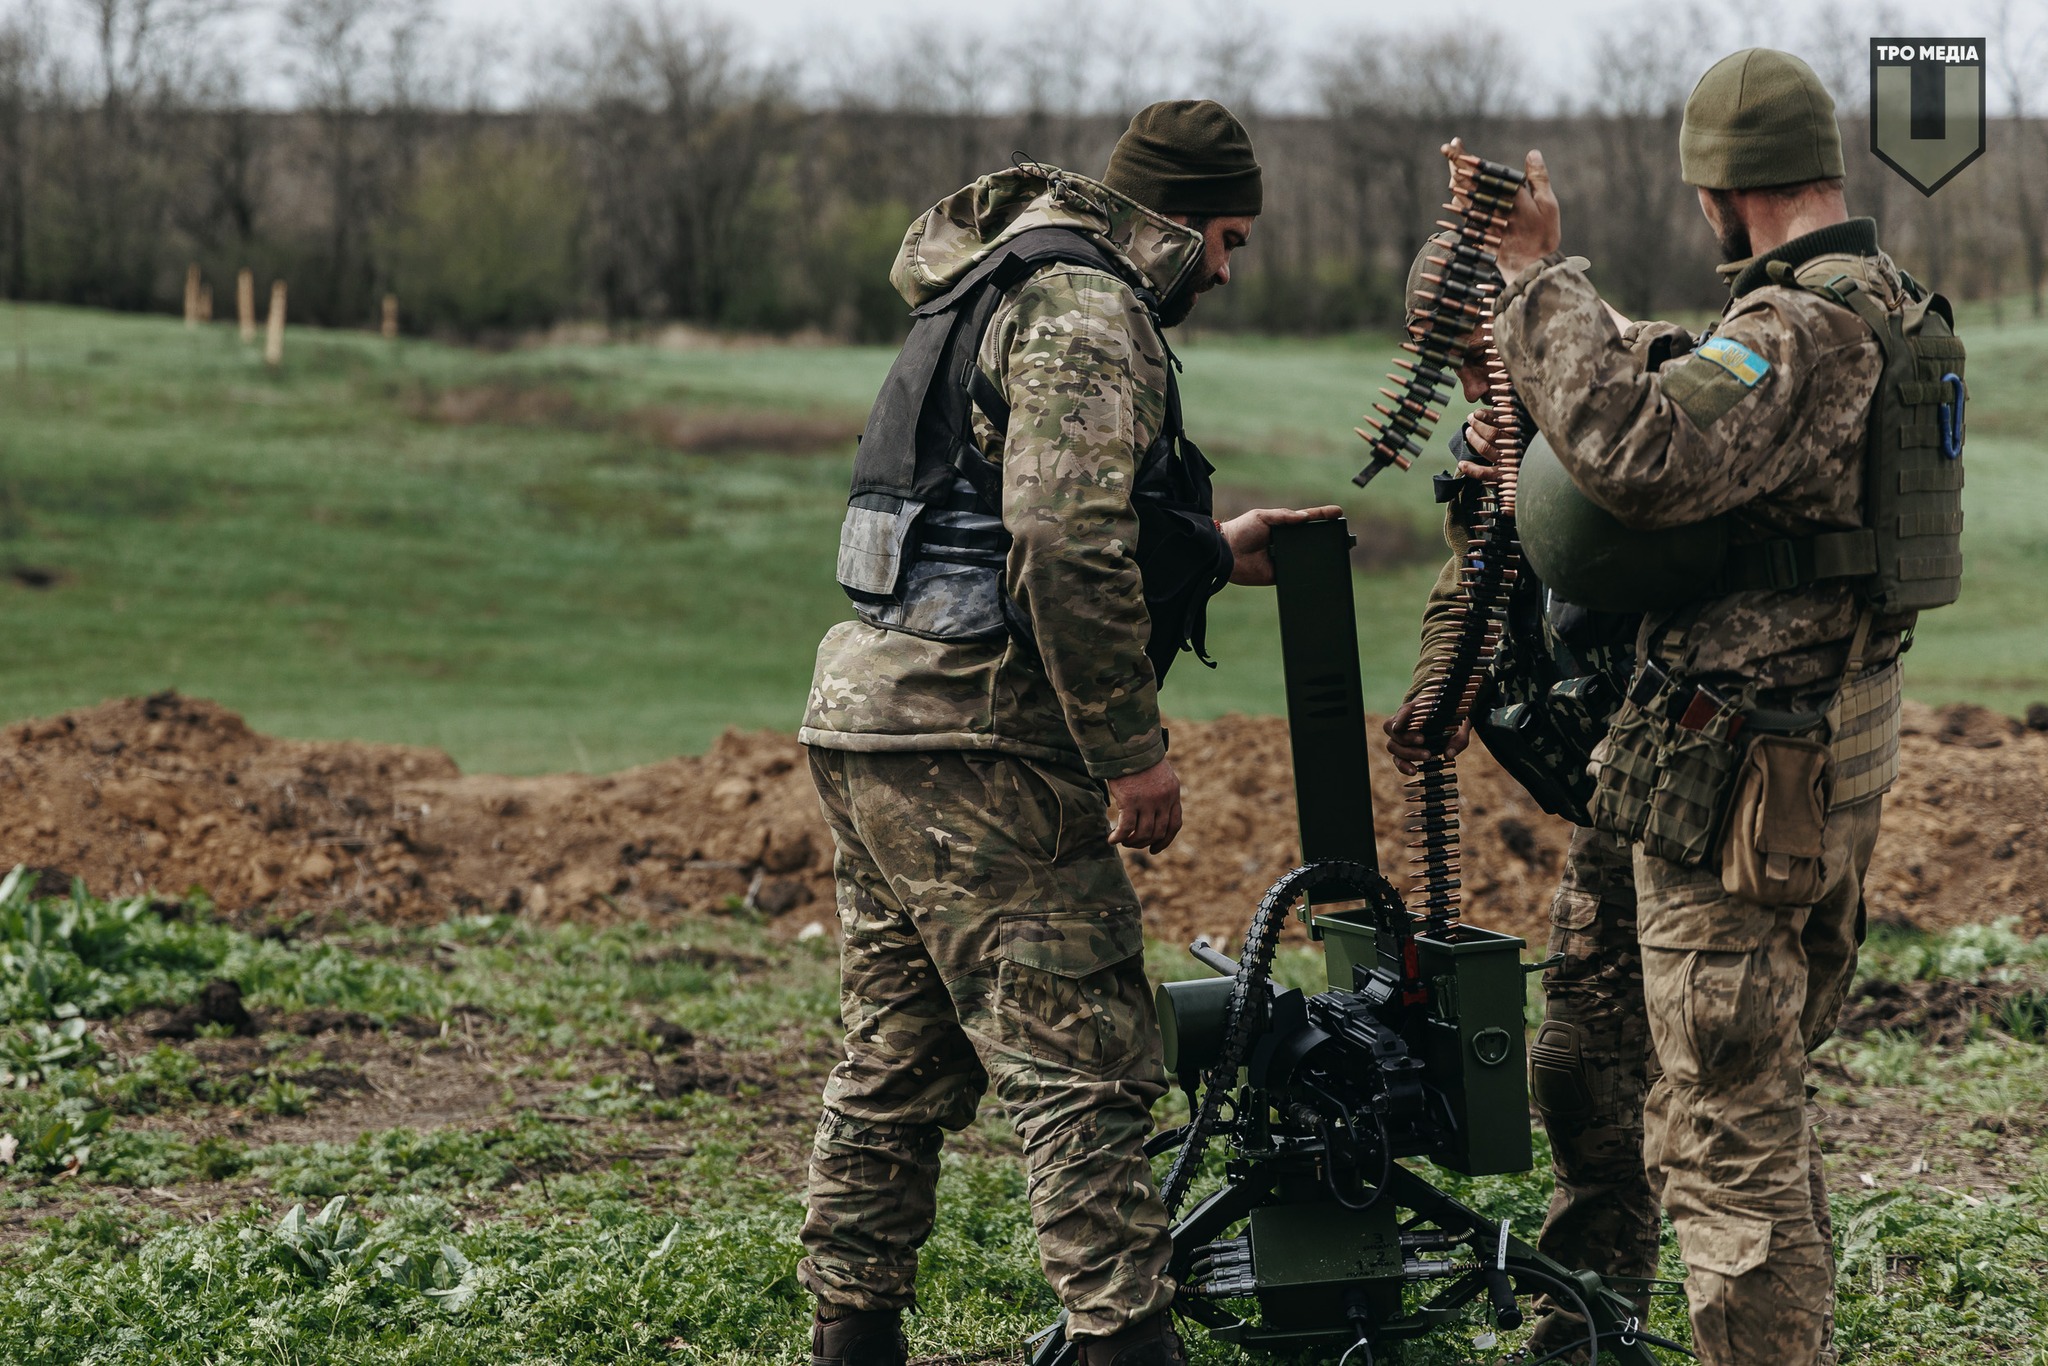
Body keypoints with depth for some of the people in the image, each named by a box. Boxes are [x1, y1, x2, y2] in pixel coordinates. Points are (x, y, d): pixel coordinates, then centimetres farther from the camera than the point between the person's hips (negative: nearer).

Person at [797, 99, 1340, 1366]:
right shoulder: (1085, 310, -10)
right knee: (1084, 1069, -9)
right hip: (972, 739, -10)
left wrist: (1210, 553, 28)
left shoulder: (1001, 295, 23)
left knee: (900, 1068, 14)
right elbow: (1067, 547, -22)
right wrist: (1132, 750, -17)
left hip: (869, 716, 10)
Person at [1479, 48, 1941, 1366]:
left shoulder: (1800, 333, -22)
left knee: (1725, 1125, -4)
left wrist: (1541, 279, -29)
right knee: (1771, 1097, 22)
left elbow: (1640, 457, -37)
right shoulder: (1894, 308, 11)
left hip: (1743, 777, -10)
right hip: (1841, 758, 10)